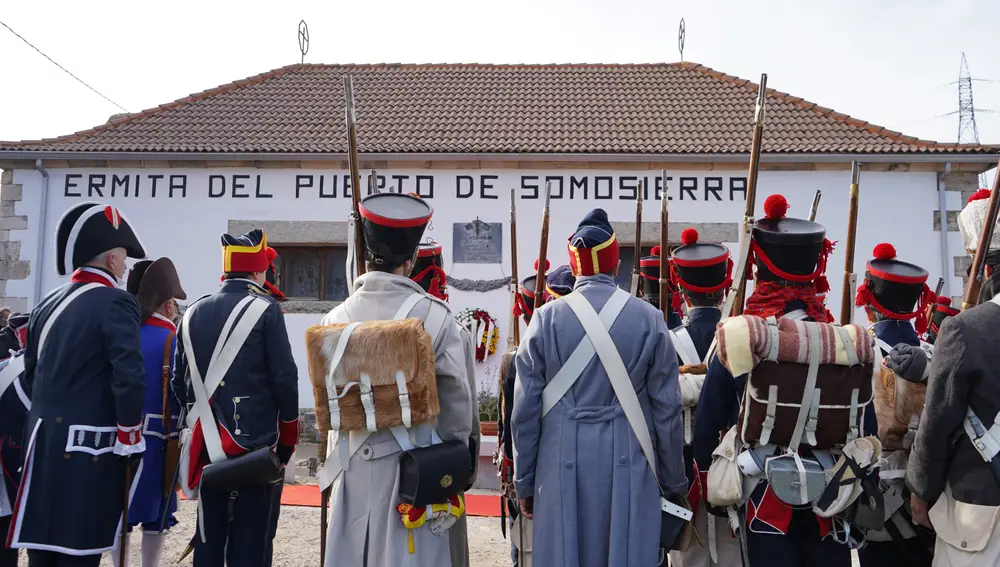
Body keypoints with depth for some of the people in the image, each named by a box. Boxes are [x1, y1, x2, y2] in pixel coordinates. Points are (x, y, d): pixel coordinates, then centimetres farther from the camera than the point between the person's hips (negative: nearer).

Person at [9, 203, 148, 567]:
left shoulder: (47, 303, 11)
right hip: (89, 449, -7)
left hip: (43, 442, 8)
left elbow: (30, 375, 19)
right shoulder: (115, 303, -13)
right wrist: (129, 439, -11)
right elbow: (129, 379, -21)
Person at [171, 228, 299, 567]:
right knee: (250, 538, 2)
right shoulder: (265, 310, -8)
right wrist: (287, 440, 1)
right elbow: (285, 379, -10)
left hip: (208, 444, 6)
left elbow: (179, 381, 12)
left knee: (209, 534, 15)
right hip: (255, 443, -5)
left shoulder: (194, 313, 9)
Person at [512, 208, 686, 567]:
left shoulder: (546, 319, -5)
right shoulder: (649, 319, -4)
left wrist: (524, 482, 9)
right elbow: (668, 410, 0)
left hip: (563, 466, 0)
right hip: (628, 468, 0)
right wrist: (674, 482, 12)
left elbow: (525, 410, -2)